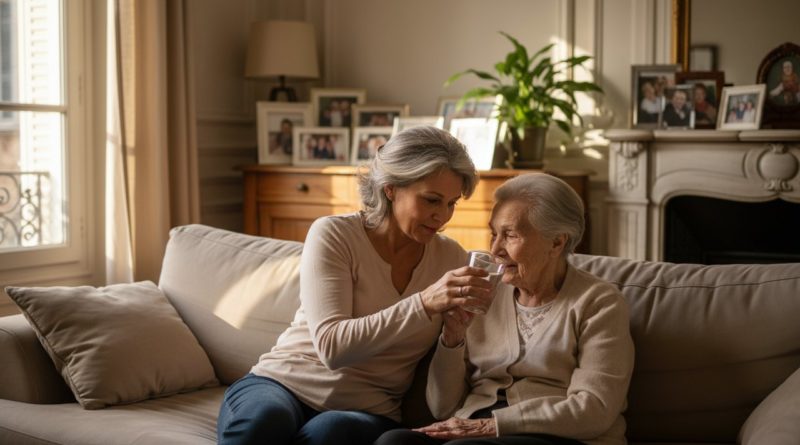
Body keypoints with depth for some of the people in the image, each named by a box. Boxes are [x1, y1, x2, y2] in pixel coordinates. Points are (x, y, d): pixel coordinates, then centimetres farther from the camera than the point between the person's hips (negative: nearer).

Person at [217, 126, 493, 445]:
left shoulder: (451, 258, 2)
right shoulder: (333, 235, -7)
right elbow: (332, 347, -20)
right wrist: (425, 303, -28)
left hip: (367, 410, 2)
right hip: (284, 384, -1)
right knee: (260, 419, -36)